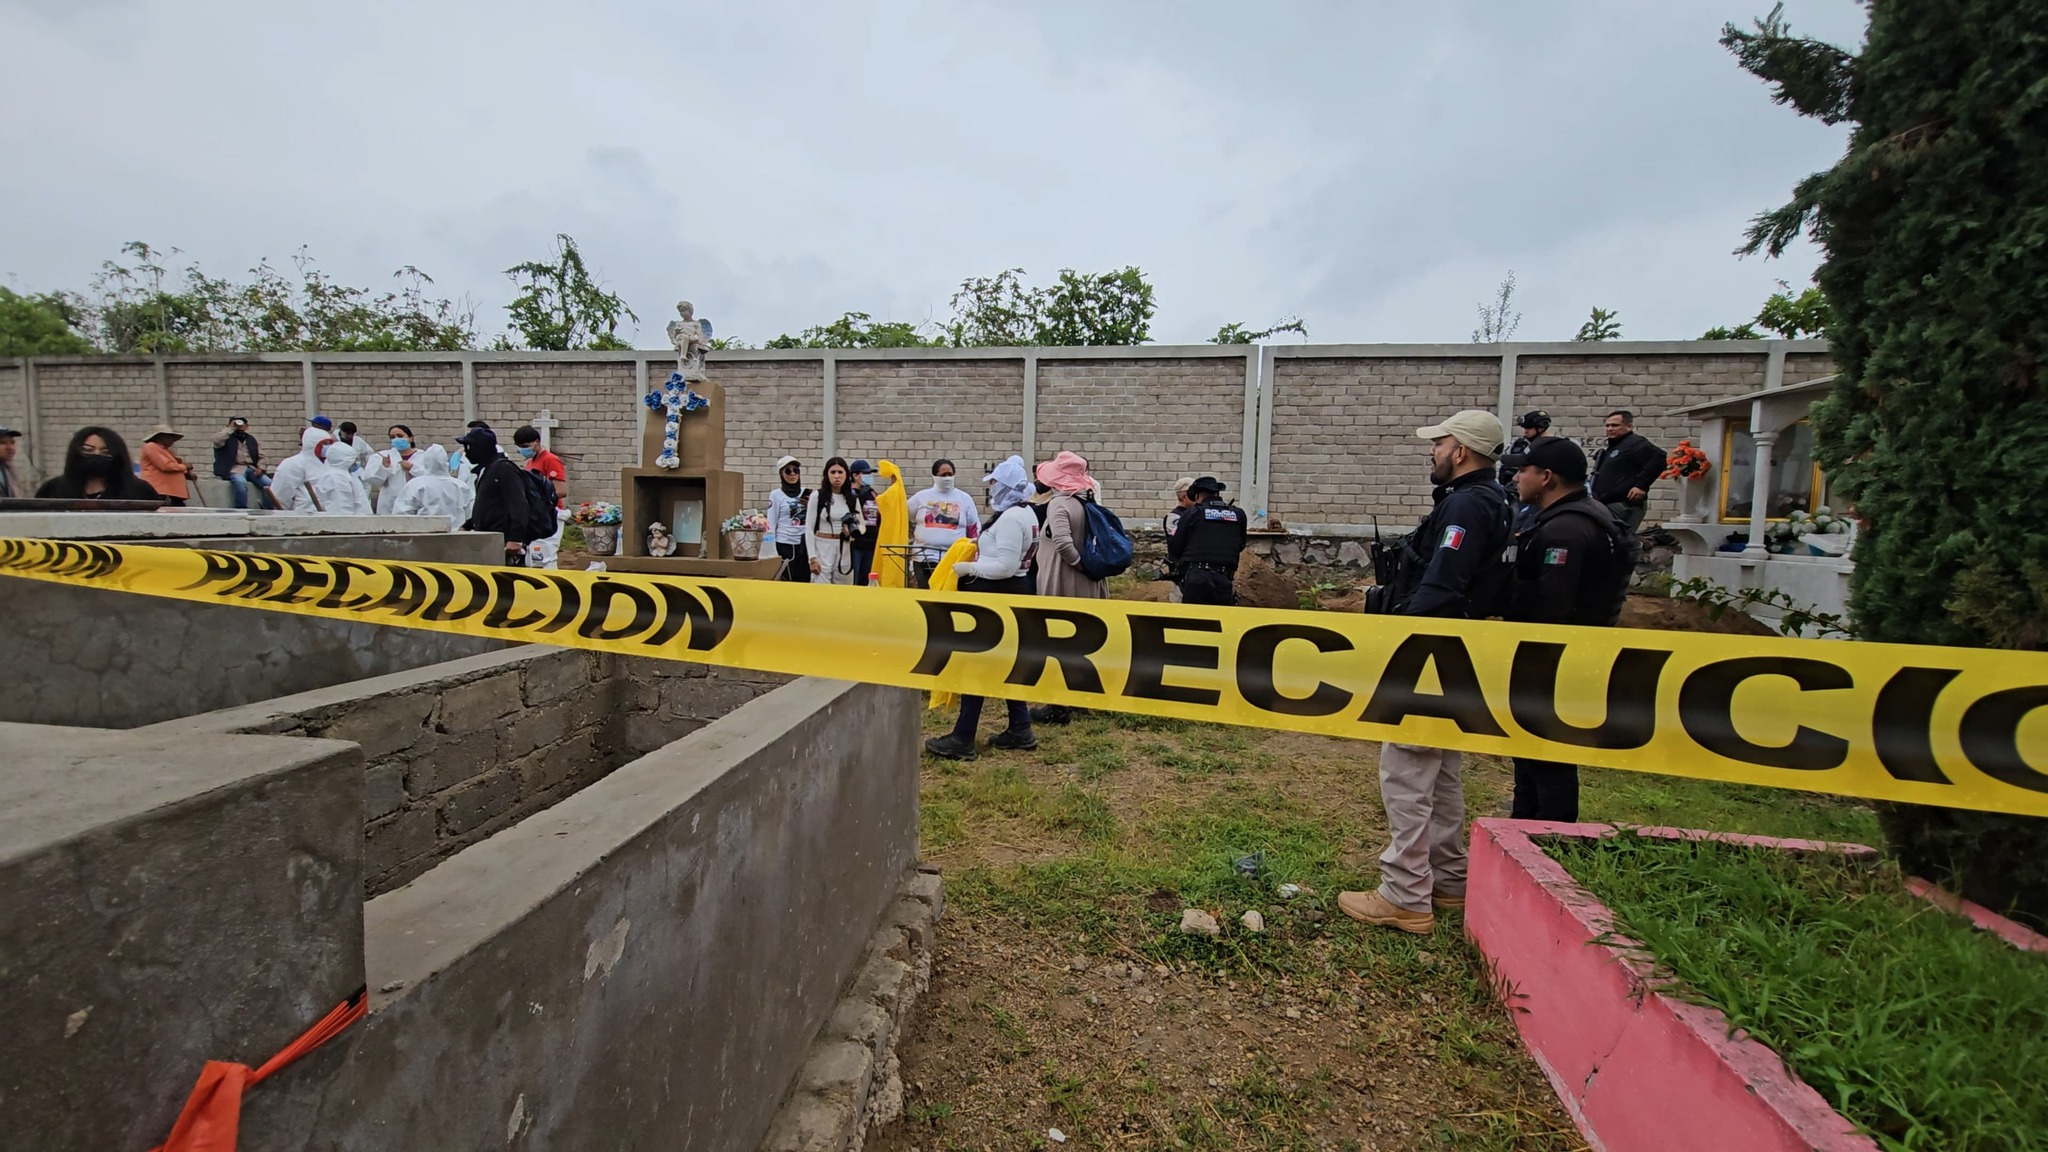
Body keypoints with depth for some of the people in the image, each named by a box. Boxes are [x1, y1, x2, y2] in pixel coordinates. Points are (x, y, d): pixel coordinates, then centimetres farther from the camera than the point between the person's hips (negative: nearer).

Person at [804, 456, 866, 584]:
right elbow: (809, 529, -4)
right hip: (822, 549, -4)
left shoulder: (853, 498, 7)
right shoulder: (817, 496, -3)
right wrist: (812, 558, -10)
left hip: (844, 550, 4)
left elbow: (863, 526, 15)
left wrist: (854, 530, -9)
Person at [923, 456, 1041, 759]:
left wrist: (969, 568, -16)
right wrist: (978, 558, 12)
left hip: (998, 594, -11)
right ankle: (1020, 730, 21)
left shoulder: (1009, 518, -20)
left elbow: (1005, 567, -25)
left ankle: (962, 740, 0)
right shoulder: (1027, 514, 11)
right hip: (1014, 591, 11)